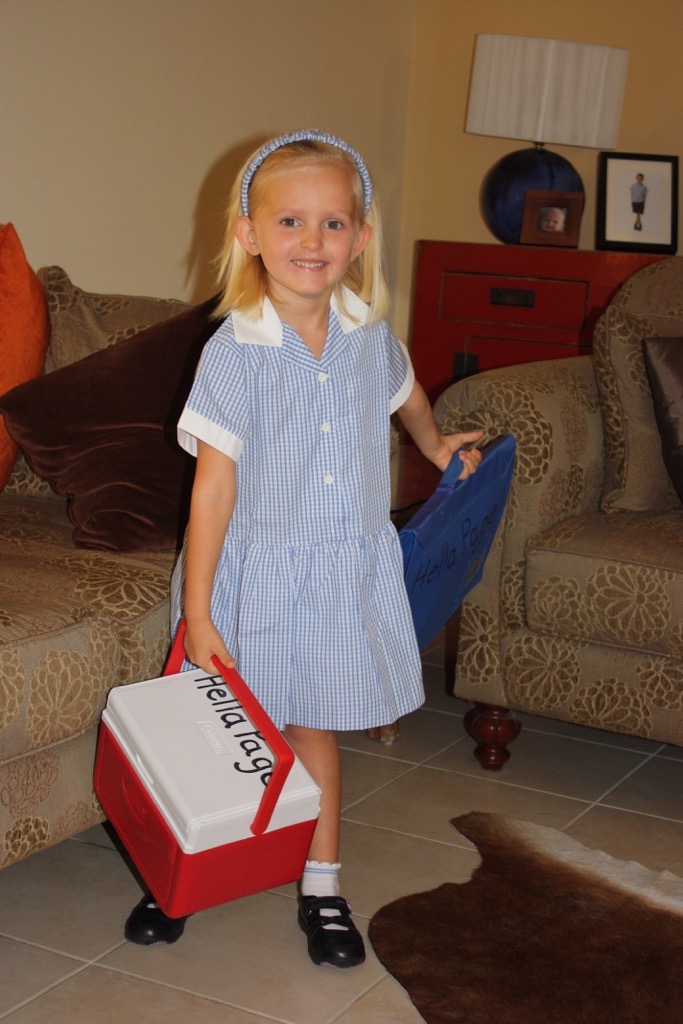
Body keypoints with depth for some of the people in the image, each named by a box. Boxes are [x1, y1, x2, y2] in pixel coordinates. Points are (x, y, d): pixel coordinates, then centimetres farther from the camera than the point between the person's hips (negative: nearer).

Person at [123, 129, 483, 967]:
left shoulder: (371, 337, -3)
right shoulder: (235, 351, -17)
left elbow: (405, 391, 23)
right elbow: (213, 486, -17)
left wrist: (434, 443, 40)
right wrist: (196, 612, -16)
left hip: (345, 568, 3)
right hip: (254, 569, -3)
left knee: (313, 725, 14)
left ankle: (322, 884, 28)